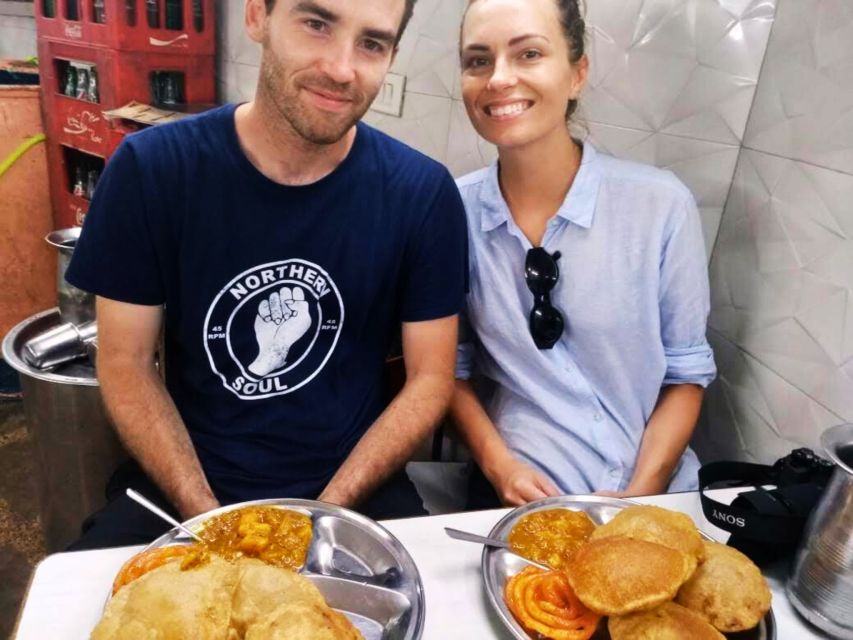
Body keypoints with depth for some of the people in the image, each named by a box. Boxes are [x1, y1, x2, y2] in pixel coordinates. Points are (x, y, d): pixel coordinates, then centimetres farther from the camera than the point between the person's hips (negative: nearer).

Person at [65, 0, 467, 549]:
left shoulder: (423, 194, -10)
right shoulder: (150, 168, -9)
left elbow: (431, 378, -4)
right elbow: (126, 365, -3)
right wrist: (208, 520, -12)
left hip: (357, 488, 1)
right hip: (182, 487, 1)